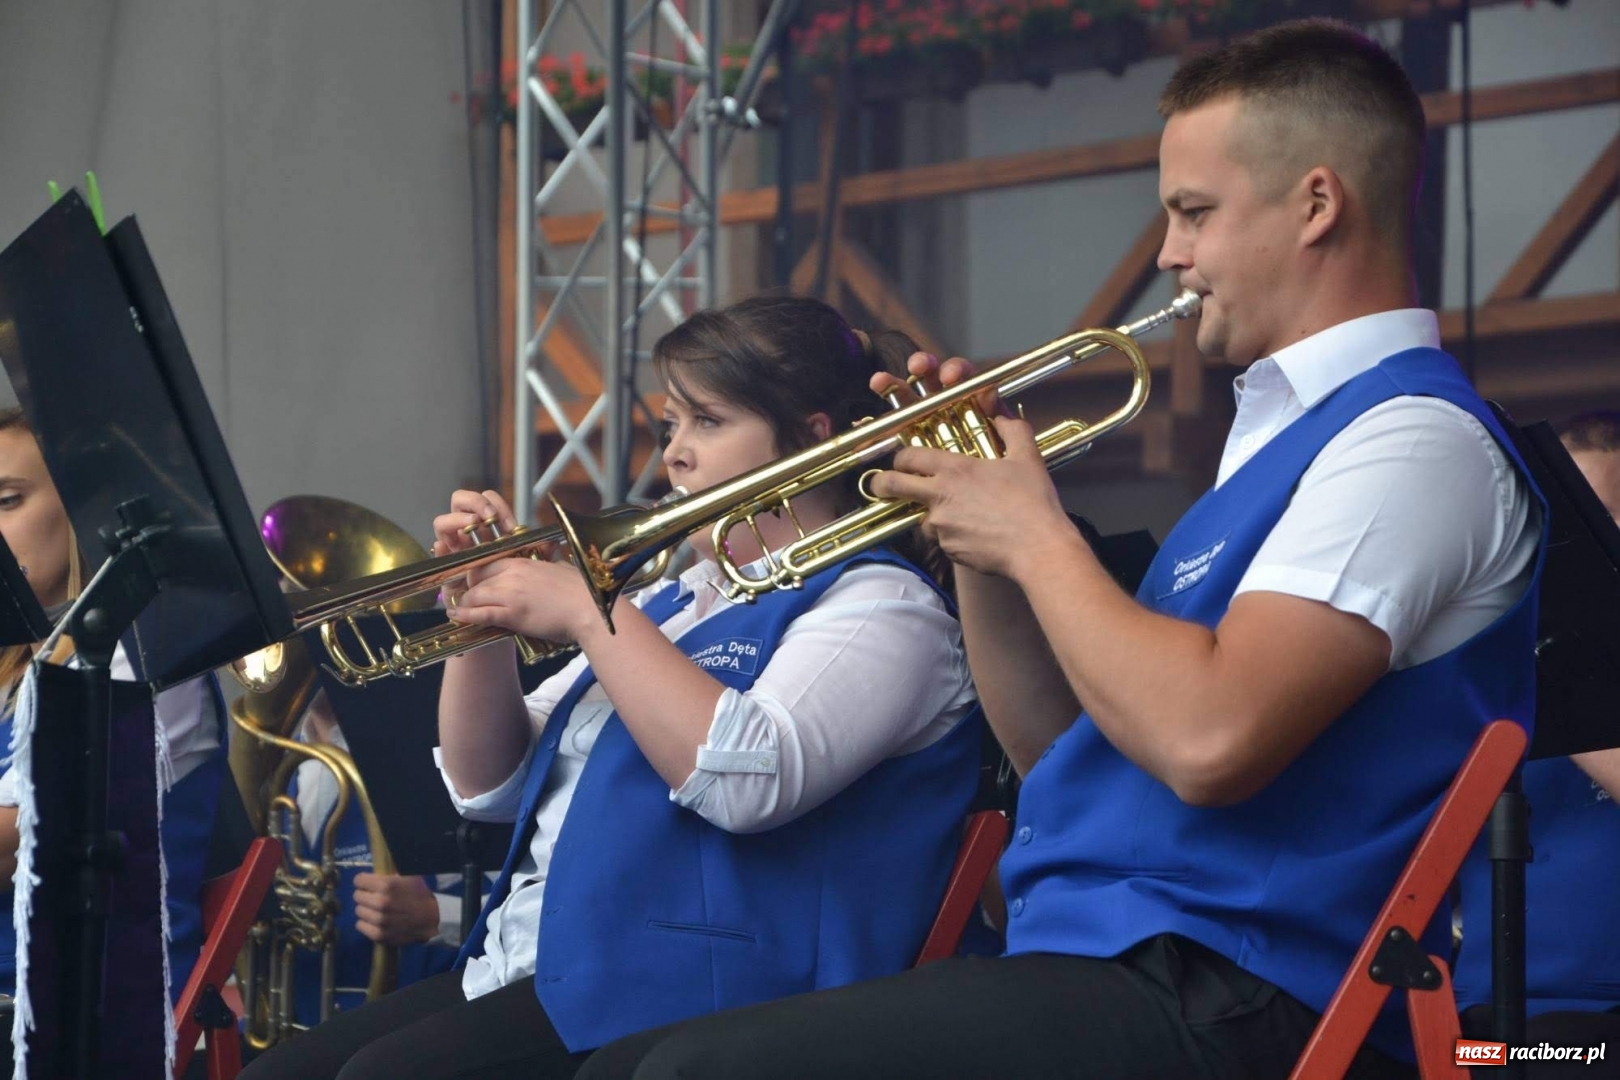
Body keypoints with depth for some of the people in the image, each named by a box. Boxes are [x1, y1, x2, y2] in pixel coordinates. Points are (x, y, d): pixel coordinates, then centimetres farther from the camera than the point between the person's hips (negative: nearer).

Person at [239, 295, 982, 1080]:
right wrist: (481, 620, 7)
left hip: (689, 995, -9)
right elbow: (492, 789, 23)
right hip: (523, 969, 9)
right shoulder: (674, 601, 24)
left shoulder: (873, 603, -2)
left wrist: (592, 616, -17)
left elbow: (750, 780, -23)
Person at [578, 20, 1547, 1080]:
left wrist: (1035, 534, -9)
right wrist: (975, 542, 9)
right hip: (1086, 954, 10)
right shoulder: (1287, 438, 23)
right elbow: (1067, 751, 24)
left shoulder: (1418, 438, -9)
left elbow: (1208, 739, -25)